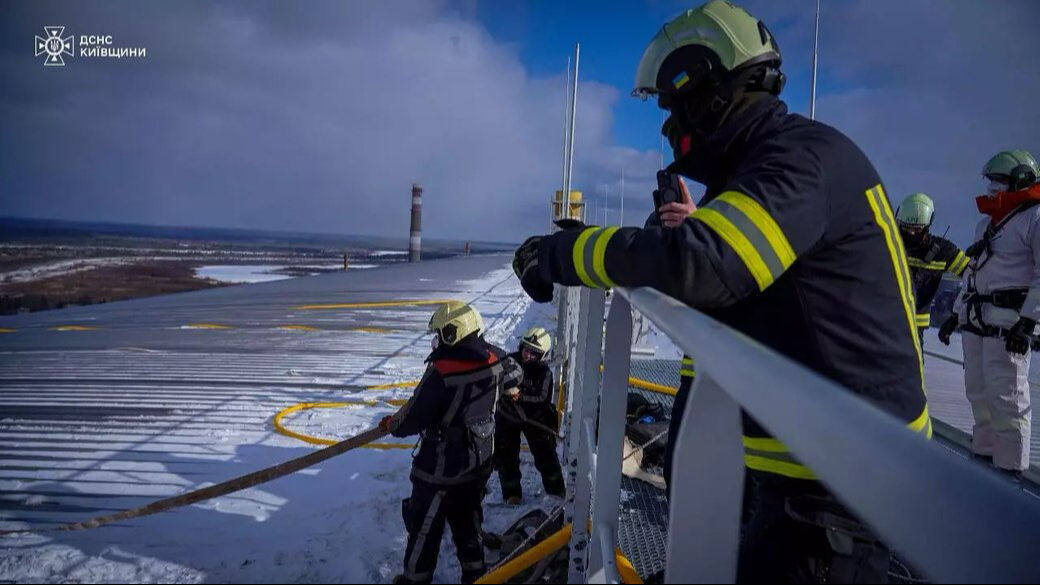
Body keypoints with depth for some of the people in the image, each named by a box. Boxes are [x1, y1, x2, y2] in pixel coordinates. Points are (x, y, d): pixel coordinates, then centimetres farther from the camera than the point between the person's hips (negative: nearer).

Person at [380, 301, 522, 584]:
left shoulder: (441, 372, -27)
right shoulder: (494, 359, -6)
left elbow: (414, 418, -21)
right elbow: (516, 374, 16)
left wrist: (390, 424, 0)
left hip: (443, 464, -7)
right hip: (480, 460, 7)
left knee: (426, 521, 13)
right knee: (467, 518, 23)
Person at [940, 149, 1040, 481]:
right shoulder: (986, 223, 20)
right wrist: (956, 314, 21)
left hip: (1010, 323, -8)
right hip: (975, 320, 8)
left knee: (1006, 396, -8)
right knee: (978, 392, 11)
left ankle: (1010, 468, -1)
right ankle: (984, 454, 21)